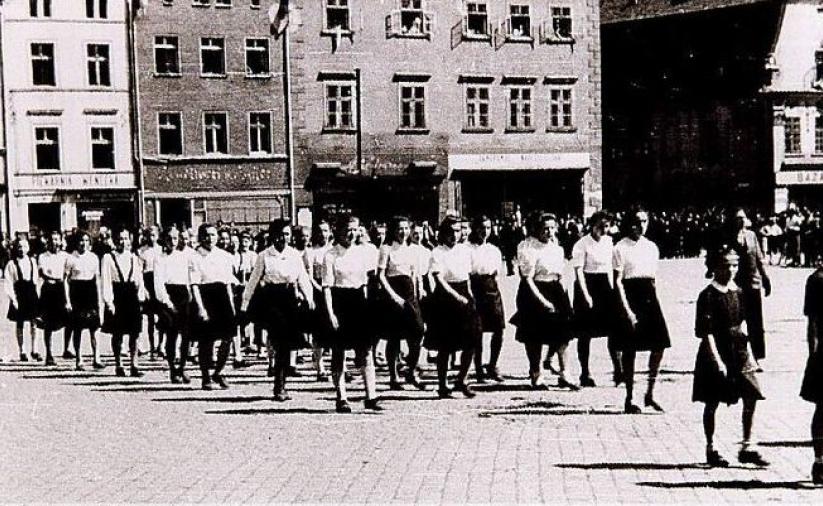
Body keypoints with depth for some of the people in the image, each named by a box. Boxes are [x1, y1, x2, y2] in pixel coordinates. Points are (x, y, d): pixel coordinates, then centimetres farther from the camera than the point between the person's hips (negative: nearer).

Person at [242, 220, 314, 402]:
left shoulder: (295, 256, 8)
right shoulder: (264, 256, 2)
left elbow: (303, 279, 7)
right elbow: (253, 280, 4)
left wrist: (309, 298, -9)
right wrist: (244, 303, 2)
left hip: (289, 299, 3)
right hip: (270, 299, -3)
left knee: (285, 344, 2)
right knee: (282, 342, -14)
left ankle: (280, 387, 11)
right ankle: (280, 386, -6)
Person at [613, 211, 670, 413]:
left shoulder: (652, 247, 12)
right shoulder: (621, 248, -5)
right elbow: (618, 281, -9)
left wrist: (655, 302, 10)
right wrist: (627, 310, -15)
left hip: (649, 297, 5)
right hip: (630, 297, -5)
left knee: (659, 345, -1)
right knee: (629, 350, 0)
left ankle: (650, 394, 12)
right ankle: (629, 398, 10)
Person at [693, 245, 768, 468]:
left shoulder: (738, 292, 7)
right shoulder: (708, 296, -12)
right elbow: (706, 332, -14)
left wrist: (748, 352, 11)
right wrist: (717, 361, -18)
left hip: (738, 353, 6)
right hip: (715, 354, -6)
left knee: (751, 398, 1)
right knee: (712, 404, 4)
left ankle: (747, 448, 10)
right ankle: (711, 450, 16)